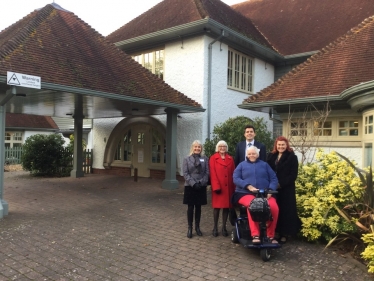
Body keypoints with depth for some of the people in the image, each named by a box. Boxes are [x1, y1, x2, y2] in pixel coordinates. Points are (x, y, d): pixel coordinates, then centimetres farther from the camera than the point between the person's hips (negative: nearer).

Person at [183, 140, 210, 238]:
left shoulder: (205, 159, 5)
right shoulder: (187, 159, 3)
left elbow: (207, 172, 0)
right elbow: (185, 173, -4)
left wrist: (201, 182, -14)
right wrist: (193, 183, -14)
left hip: (201, 187, 1)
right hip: (190, 186, -1)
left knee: (198, 207, 9)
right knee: (190, 207, 4)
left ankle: (197, 227, 21)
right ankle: (190, 228, 13)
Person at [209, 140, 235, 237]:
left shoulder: (230, 159, 11)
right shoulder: (213, 158, 1)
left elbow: (233, 173, 8)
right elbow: (213, 174, -6)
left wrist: (234, 187, 2)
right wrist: (216, 186, -14)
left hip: (228, 187, 3)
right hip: (218, 187, -3)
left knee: (226, 207, 7)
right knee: (217, 206, 3)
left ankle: (224, 227, 17)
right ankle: (215, 227, 13)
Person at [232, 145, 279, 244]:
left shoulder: (264, 164, 19)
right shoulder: (242, 165, 16)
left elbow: (274, 179, 11)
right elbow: (236, 178, 1)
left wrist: (270, 190, -8)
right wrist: (248, 186, -14)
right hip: (246, 193, -2)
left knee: (274, 207, -27)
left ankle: (271, 236, -10)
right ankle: (255, 235, -32)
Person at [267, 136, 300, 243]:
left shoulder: (292, 157, -2)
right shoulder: (271, 156, 10)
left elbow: (293, 174, -7)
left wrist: (281, 184, -15)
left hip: (286, 189, -3)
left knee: (285, 211, 3)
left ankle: (284, 234, 13)